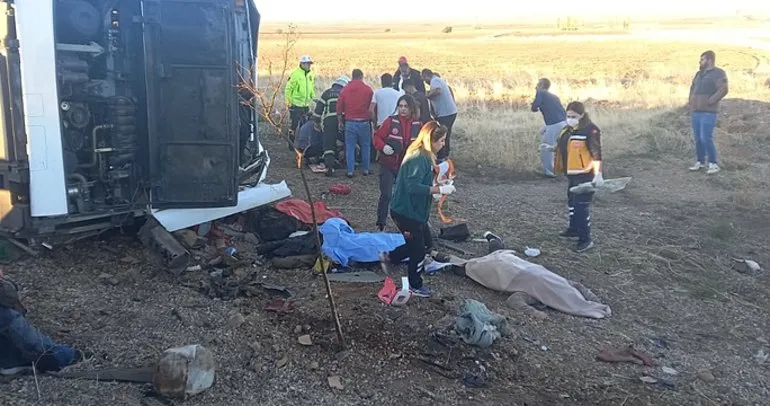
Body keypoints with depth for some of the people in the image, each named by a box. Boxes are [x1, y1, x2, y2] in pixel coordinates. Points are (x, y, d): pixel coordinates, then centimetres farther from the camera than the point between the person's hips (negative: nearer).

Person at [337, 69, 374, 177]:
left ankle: (350, 171, 6)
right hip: (364, 122, -1)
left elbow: (339, 107, 6)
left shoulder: (345, 89, 2)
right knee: (365, 147, 12)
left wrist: (340, 122, 15)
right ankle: (365, 169, 16)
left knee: (350, 147, 6)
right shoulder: (368, 89, -2)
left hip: (350, 122, 1)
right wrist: (373, 120, 18)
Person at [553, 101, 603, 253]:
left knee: (582, 206, -8)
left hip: (585, 175, -9)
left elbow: (596, 153, -21)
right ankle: (574, 229, 39)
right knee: (572, 202, 22)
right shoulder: (568, 129, 10)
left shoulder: (590, 130, -16)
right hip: (571, 174, 9)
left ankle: (586, 239, -1)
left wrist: (598, 174, -25)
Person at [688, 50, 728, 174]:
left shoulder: (719, 73, -7)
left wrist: (709, 102, -17)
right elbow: (692, 87, 31)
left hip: (708, 112, -8)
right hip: (696, 112, 8)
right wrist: (691, 101, 17)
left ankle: (714, 164, -3)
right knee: (698, 138, 9)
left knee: (706, 138, -12)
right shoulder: (699, 73, 16)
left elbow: (723, 90, -19)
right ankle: (700, 162, 17)